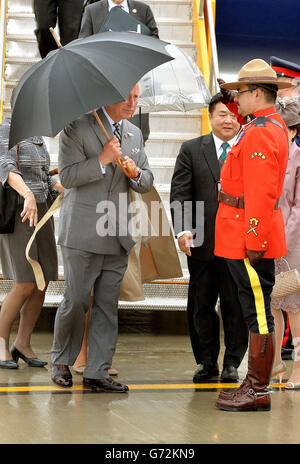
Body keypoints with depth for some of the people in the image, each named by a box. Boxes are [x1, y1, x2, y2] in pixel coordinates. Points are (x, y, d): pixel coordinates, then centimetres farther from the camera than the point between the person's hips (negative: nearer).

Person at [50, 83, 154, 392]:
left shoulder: (134, 134, 15)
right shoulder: (77, 127, -3)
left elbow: (147, 184, 16)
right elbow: (67, 176, -10)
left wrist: (136, 172, -6)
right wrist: (102, 160, -20)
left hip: (117, 236, 5)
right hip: (82, 233, -5)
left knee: (107, 305, 4)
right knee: (76, 300, -3)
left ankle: (97, 372, 8)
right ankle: (61, 361, 18)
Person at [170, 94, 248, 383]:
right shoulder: (192, 150, 7)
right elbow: (180, 194, 1)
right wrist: (183, 229, -13)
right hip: (202, 241, 1)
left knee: (235, 304, 2)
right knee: (201, 304, 8)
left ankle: (232, 363, 15)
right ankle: (206, 361, 21)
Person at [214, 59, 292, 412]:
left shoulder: (259, 133, -17)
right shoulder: (273, 125, 16)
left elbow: (260, 194, -21)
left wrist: (254, 242, -22)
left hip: (250, 237, -10)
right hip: (246, 237, 10)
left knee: (258, 312, -5)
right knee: (256, 311, 13)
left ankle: (258, 392, 0)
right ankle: (255, 384, 20)